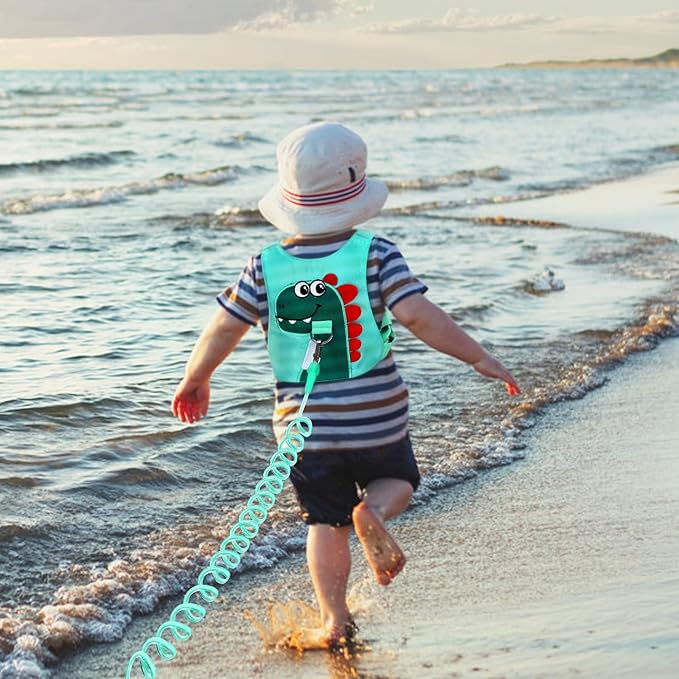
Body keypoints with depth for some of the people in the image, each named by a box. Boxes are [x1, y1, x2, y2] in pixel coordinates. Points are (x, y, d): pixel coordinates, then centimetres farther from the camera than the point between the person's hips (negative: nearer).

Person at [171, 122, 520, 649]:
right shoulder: (376, 254, -10)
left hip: (305, 422, 2)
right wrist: (478, 357, -11)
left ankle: (334, 620, 10)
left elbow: (223, 329, -2)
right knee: (398, 482, 24)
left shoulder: (265, 267, -3)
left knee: (326, 522, 15)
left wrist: (195, 381, 15)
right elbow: (417, 315, -19)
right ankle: (371, 513, -9)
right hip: (377, 418, -1)